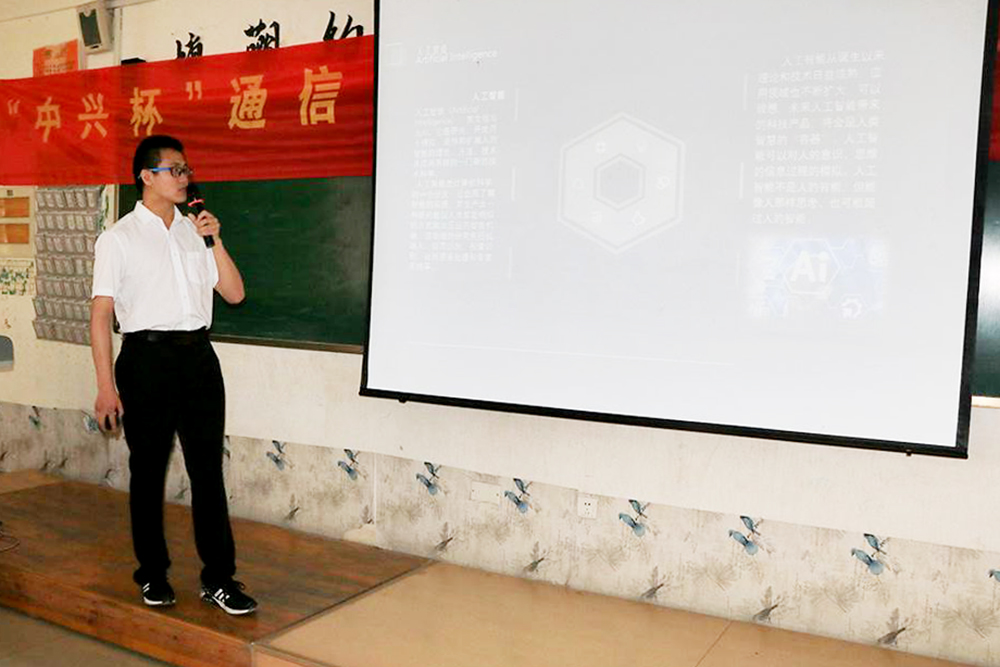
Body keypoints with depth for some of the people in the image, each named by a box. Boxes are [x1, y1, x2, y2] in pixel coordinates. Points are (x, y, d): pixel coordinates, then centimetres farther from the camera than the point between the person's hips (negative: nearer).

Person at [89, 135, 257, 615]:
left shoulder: (195, 232, 13)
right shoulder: (118, 239, 0)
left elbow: (234, 293, 9)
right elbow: (101, 314, -4)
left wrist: (214, 241, -4)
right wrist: (106, 386, -10)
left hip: (198, 356, 3)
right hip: (147, 358, -3)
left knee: (208, 469, 3)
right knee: (148, 471, 8)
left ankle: (219, 578, 10)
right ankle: (152, 575, 23)